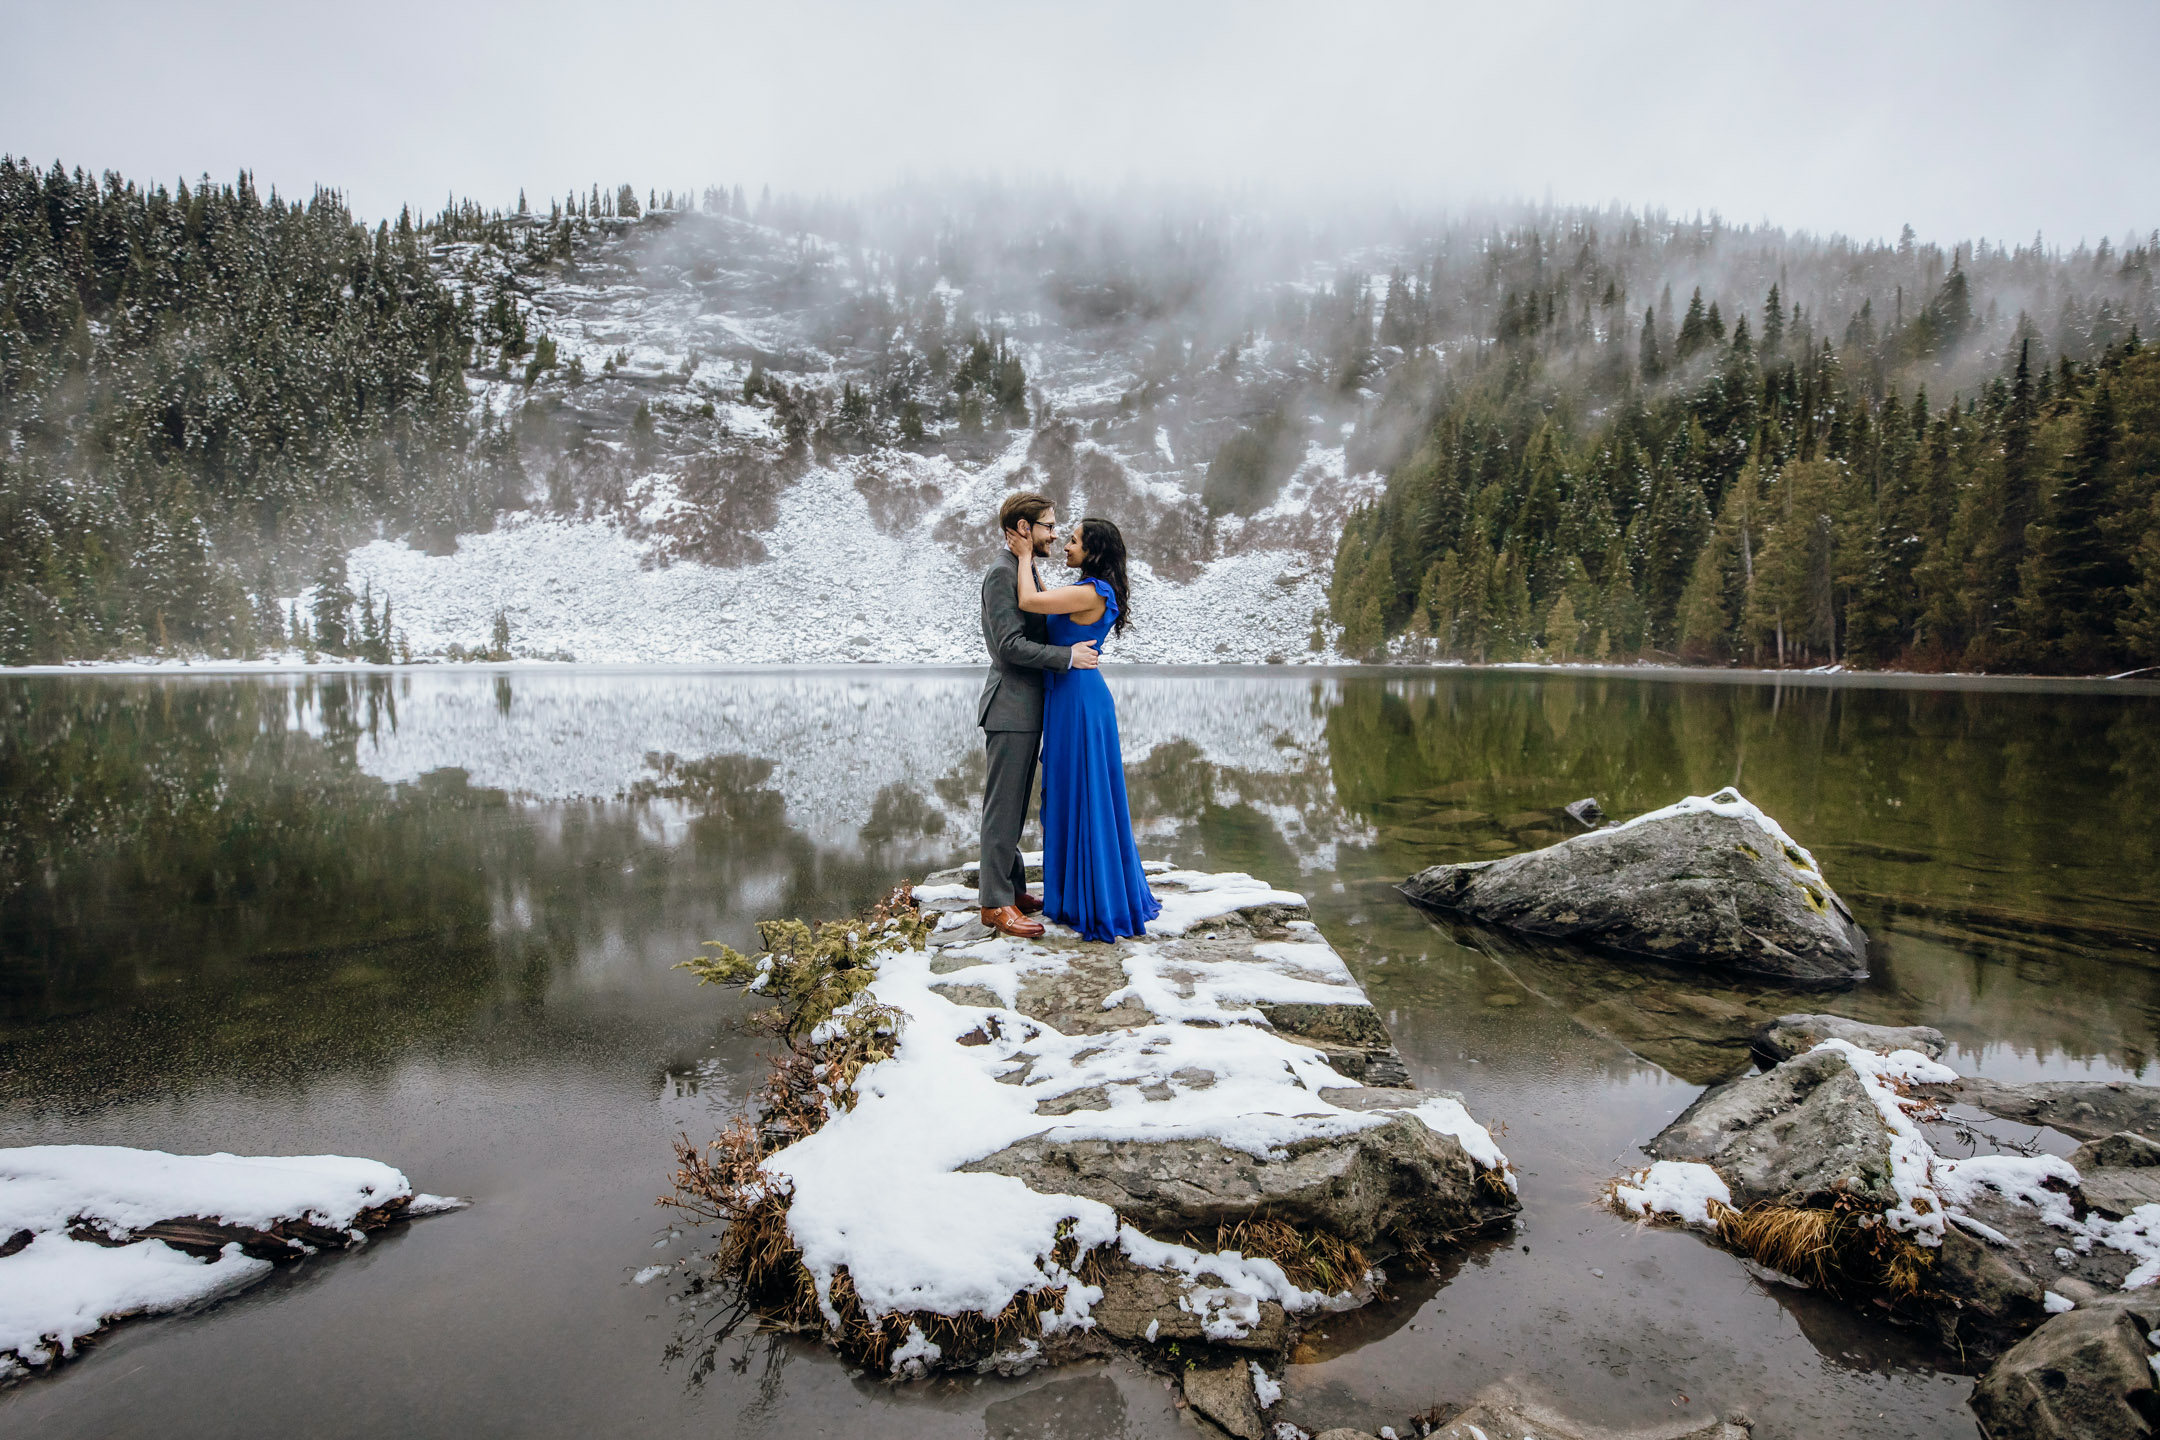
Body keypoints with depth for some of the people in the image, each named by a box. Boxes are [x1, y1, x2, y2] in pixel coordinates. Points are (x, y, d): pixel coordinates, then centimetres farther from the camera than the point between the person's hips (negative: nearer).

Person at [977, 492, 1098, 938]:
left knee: (1014, 805, 15)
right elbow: (1010, 646, -21)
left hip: (1026, 706, 10)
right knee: (1002, 806, -4)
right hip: (1009, 706, -10)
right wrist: (1068, 655, -18)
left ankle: (1012, 888, 25)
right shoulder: (1002, 573, -15)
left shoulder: (1025, 571, 17)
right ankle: (995, 903, 3)